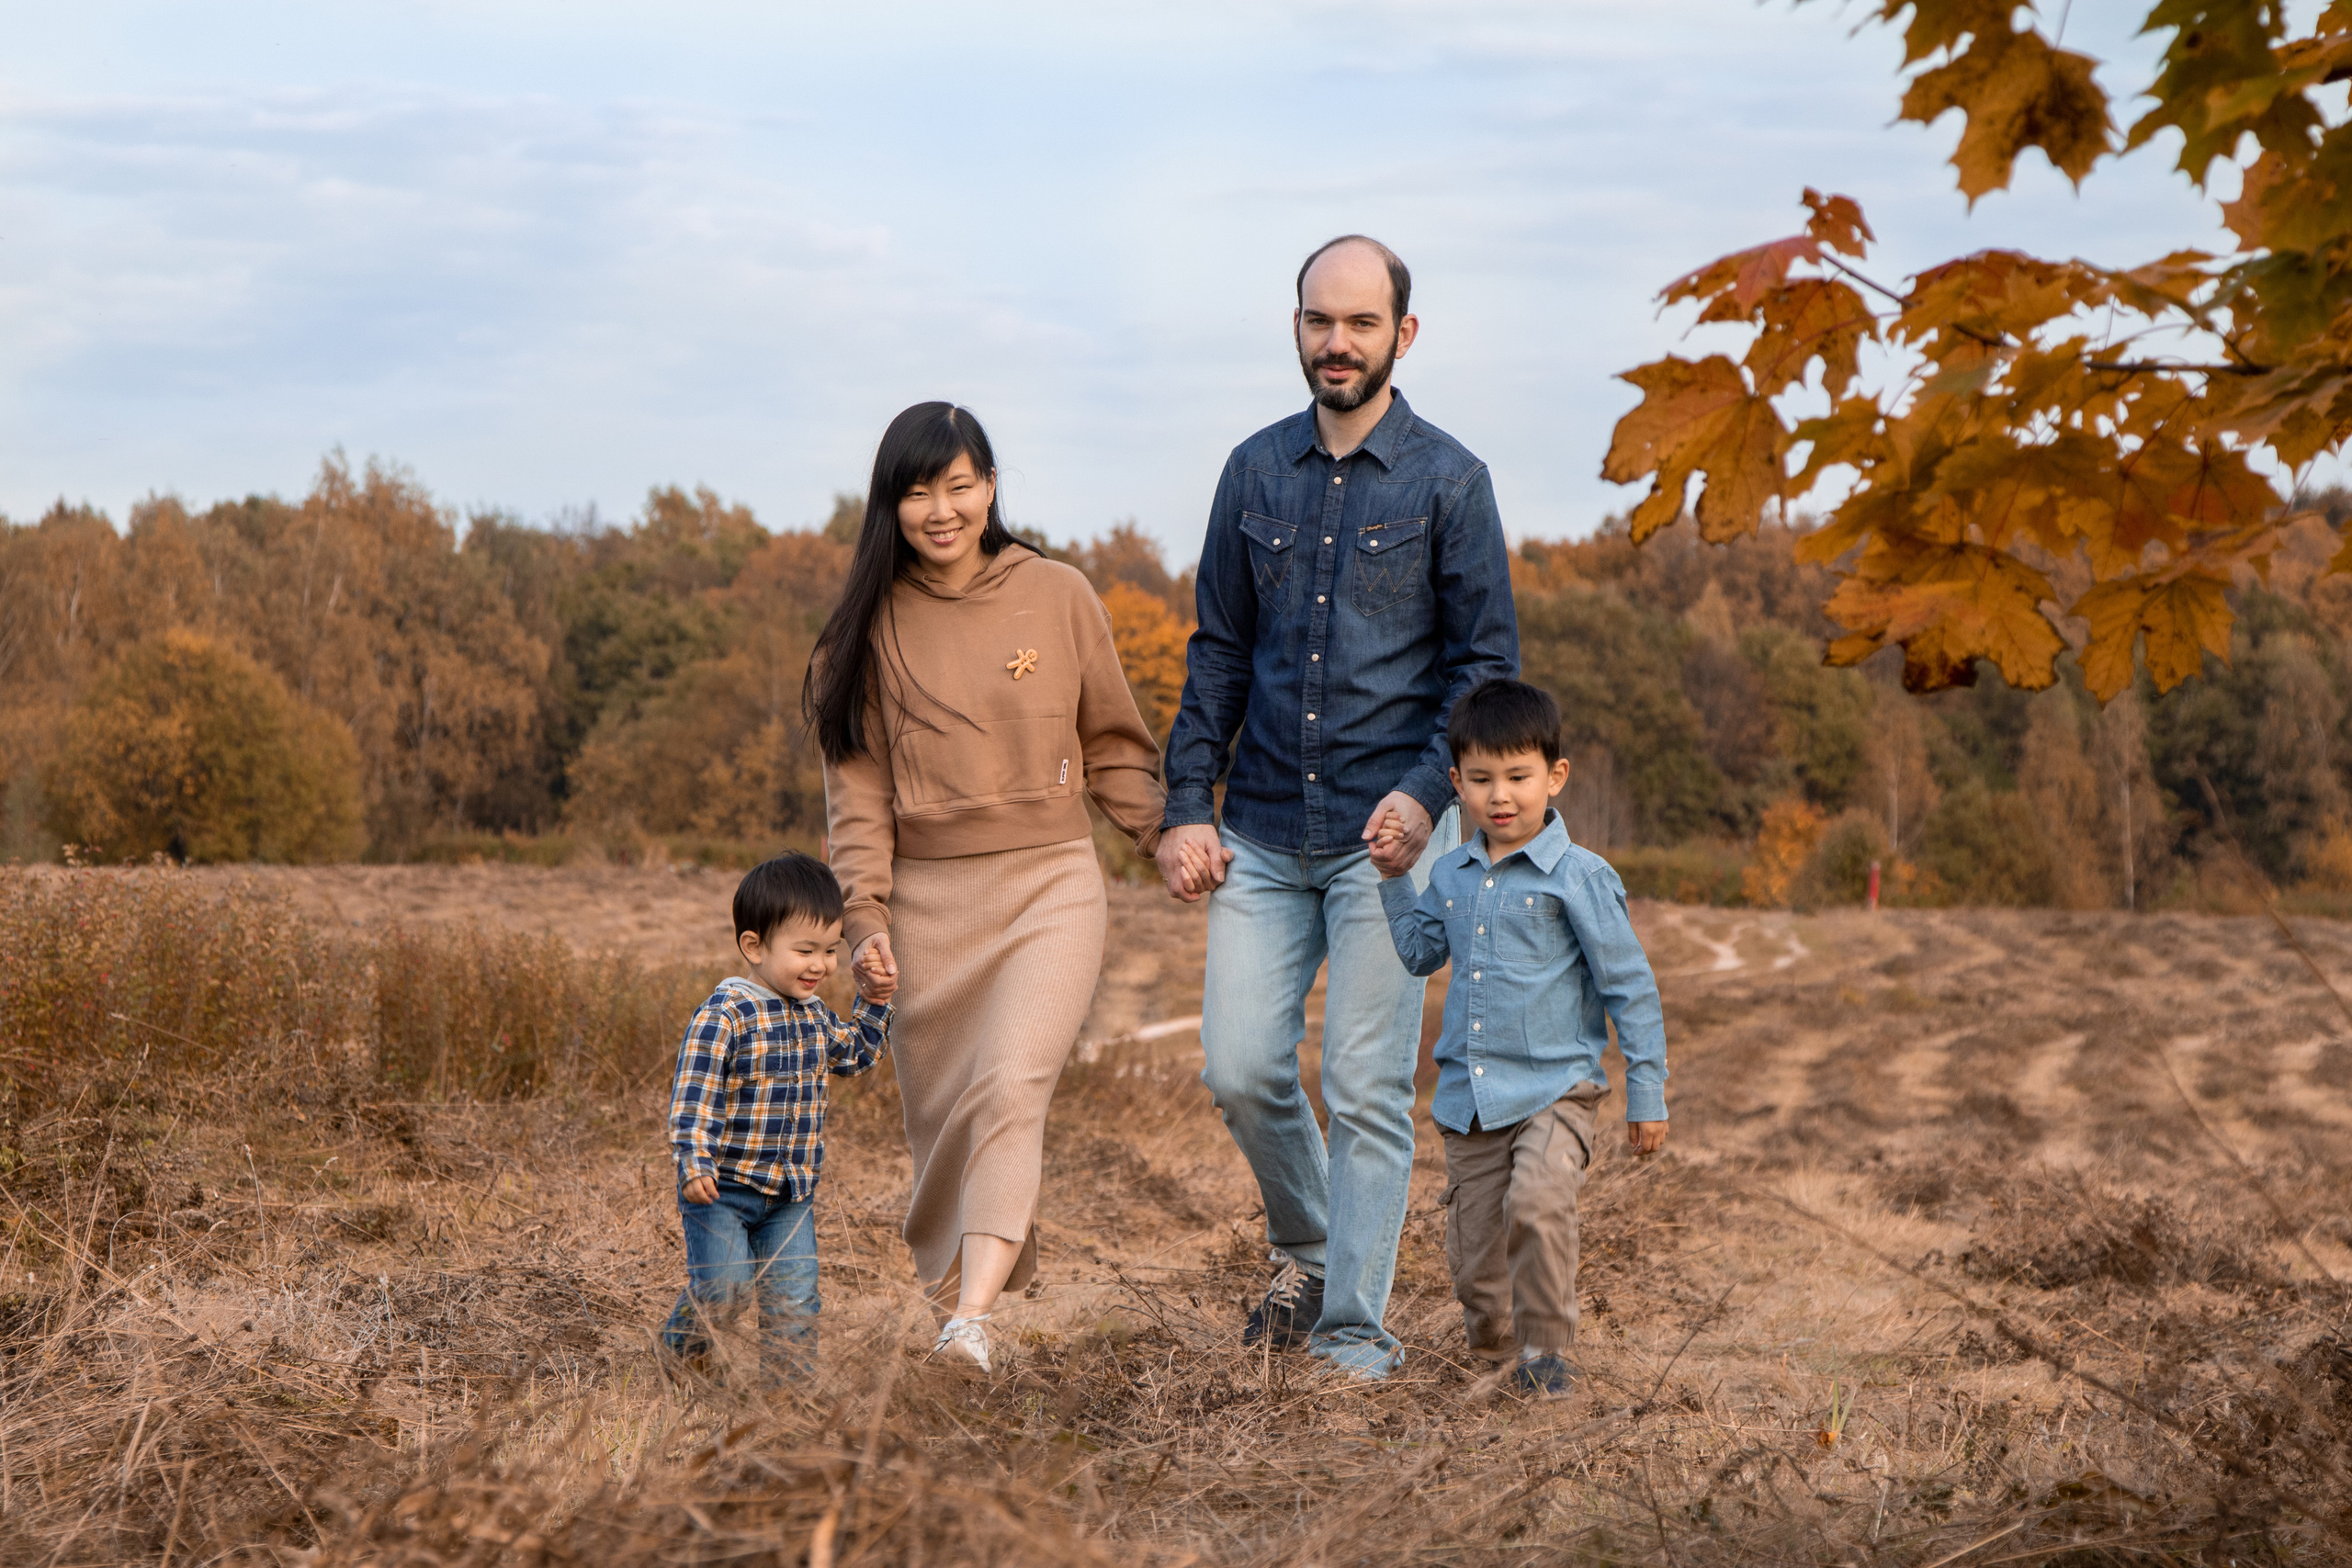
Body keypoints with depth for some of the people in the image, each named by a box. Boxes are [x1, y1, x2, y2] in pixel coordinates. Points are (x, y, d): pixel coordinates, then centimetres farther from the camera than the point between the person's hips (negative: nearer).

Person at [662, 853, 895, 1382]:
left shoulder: (815, 1017, 8)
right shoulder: (724, 1017, -17)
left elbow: (854, 1055, 28)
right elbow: (692, 1096, -22)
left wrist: (874, 1002, 15)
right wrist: (694, 1165, -33)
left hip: (791, 1195, 6)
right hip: (723, 1187, -6)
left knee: (795, 1297, 2)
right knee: (725, 1287, -8)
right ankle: (680, 1346, 21)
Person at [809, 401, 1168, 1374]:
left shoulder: (1059, 597, 3)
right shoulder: (873, 624, 5)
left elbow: (1113, 744, 11)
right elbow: (858, 782, 5)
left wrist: (1169, 836, -1)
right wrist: (865, 913, -6)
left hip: (1051, 885, -2)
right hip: (929, 898, 2)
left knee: (1011, 1086, -21)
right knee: (941, 1116, 4)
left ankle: (970, 1318, -30)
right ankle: (948, 1288, 19)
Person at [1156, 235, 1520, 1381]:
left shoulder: (1447, 481, -2)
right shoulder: (1256, 471, 9)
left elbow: (1488, 662, -2)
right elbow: (1219, 650, 13)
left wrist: (1427, 791, -16)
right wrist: (1187, 802, 4)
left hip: (1387, 833, -3)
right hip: (1263, 834, 4)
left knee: (1368, 1089, -2)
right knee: (1239, 1070, 1)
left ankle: (1355, 1329, 6)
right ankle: (1307, 1250, 27)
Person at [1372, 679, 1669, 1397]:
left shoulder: (1579, 877, -8)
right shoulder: (1450, 875, 8)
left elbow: (1630, 987, -4)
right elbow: (1419, 953, 23)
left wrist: (1646, 1094, -4)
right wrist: (1393, 878, 10)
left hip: (1553, 1089, -5)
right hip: (1468, 1095, 5)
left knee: (1538, 1202, -28)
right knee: (1473, 1252, 7)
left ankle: (1548, 1348, -13)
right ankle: (1492, 1341, 32)